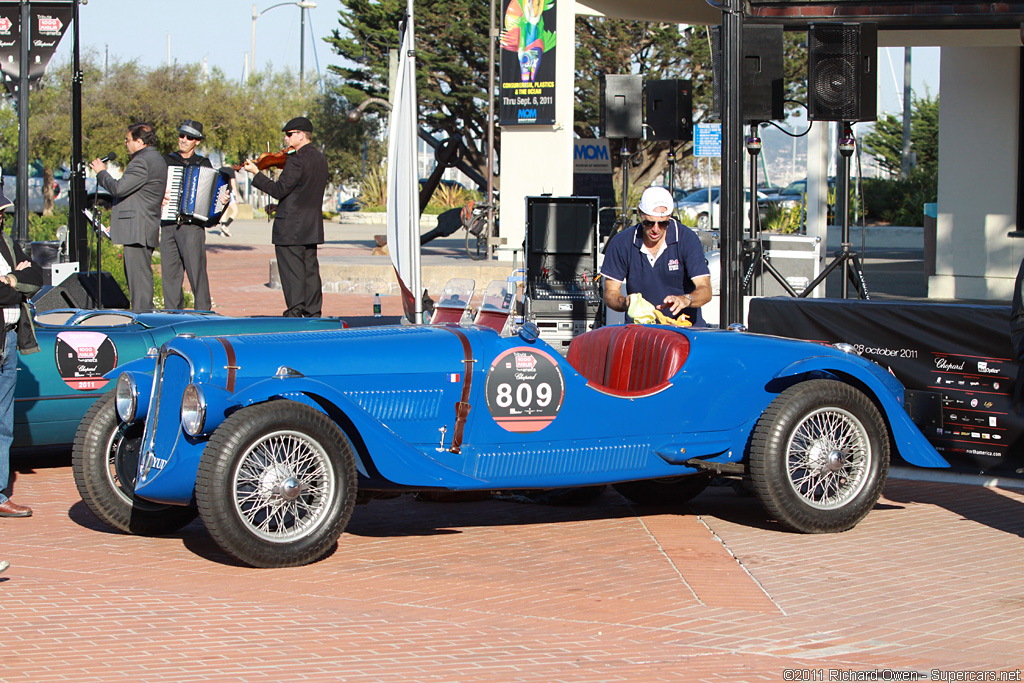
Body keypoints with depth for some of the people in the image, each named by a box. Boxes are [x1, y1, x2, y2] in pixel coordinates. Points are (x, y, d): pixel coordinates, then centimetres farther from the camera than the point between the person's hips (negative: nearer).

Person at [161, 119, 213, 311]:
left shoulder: (203, 164, 10)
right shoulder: (166, 161, 15)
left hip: (192, 225, -3)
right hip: (168, 225, 3)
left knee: (196, 271, -8)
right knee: (170, 273, 2)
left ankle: (204, 313, -3)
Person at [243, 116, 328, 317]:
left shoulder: (296, 160, -18)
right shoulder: (320, 158, 10)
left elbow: (279, 190, -18)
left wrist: (256, 174, -10)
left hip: (291, 228, -8)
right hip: (312, 227, 8)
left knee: (292, 272, -5)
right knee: (310, 269, 12)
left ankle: (295, 313, -7)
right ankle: (313, 313, 13)